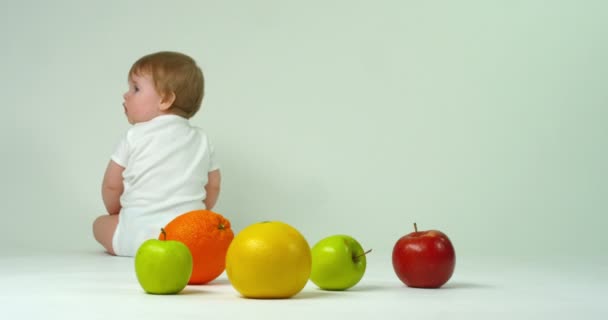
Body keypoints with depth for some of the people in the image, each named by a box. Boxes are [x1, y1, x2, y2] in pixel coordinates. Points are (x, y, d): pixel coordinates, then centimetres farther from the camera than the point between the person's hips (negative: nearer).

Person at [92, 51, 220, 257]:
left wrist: (116, 213, 24)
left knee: (101, 224, 26)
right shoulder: (201, 140, 11)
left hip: (139, 233, -1)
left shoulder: (135, 136, -1)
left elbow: (111, 185, 5)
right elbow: (213, 186, 17)